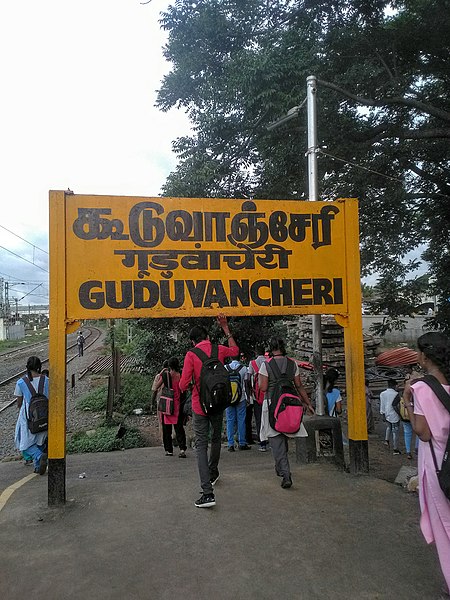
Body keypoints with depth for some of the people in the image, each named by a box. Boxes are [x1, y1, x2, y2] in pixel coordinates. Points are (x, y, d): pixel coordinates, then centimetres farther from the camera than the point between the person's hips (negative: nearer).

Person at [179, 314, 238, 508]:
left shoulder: (191, 355, -11)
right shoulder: (219, 350, -1)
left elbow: (183, 385, -16)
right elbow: (235, 350, 23)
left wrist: (186, 386, 8)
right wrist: (226, 328, 23)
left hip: (199, 406, -4)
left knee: (201, 445, -1)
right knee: (216, 439, 24)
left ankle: (208, 493, -10)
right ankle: (213, 474, 45)